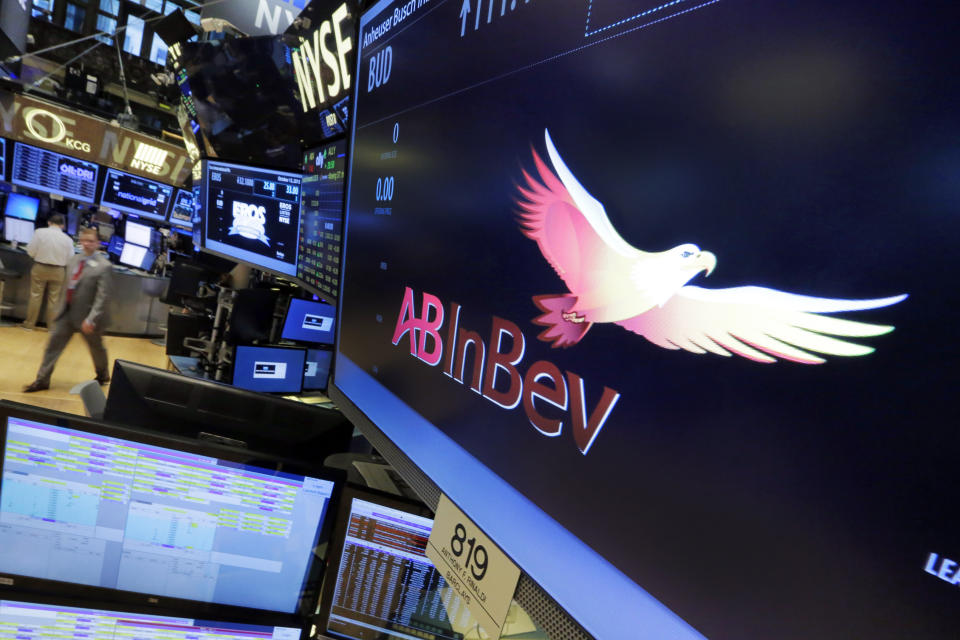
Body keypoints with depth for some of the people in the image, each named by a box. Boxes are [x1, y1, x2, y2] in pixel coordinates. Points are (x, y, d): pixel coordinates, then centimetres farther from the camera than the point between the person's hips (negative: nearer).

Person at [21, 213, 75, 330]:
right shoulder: (68, 239, -6)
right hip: (58, 271, 1)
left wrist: (40, 255, 13)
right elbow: (70, 260, -3)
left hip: (40, 268, 0)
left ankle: (29, 324, 19)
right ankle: (52, 326, 16)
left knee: (35, 296, 10)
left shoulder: (40, 232, -9)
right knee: (54, 299, 10)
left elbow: (30, 251, -8)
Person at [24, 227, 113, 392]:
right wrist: (63, 306, 15)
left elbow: (103, 297, -21)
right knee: (54, 343, 5)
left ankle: (103, 375, 38)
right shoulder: (74, 260, 6)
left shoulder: (104, 266, -18)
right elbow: (69, 286, 15)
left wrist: (91, 319, -25)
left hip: (87, 316, -6)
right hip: (68, 312, 6)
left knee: (96, 347, 14)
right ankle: (42, 380, 16)